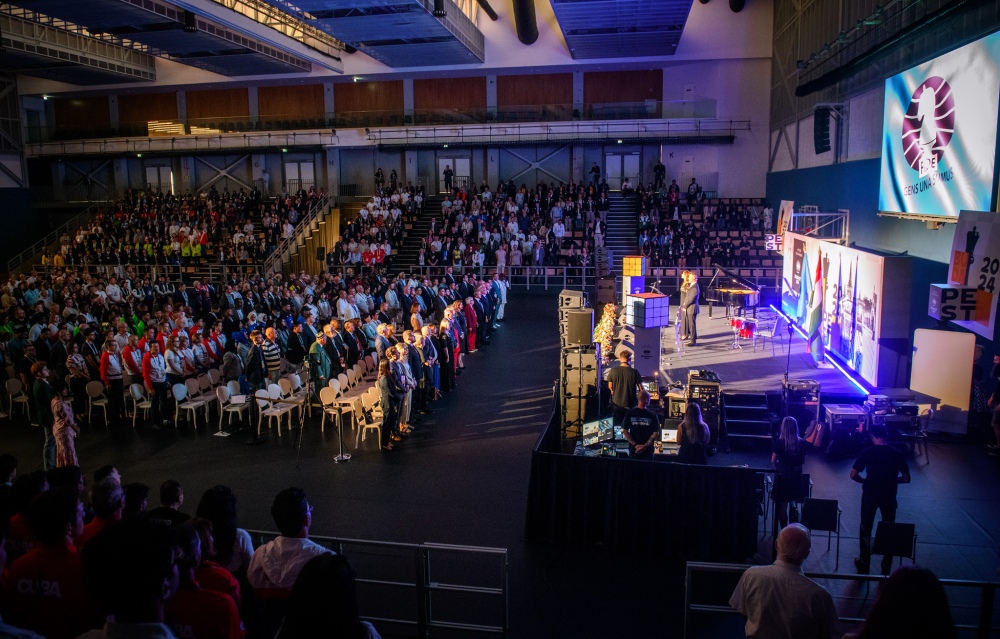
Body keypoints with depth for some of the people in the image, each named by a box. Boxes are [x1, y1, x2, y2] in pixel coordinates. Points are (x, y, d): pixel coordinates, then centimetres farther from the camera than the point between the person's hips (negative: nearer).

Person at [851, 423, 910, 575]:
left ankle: (864, 563, 21)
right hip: (889, 497, 1)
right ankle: (886, 566, 22)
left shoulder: (866, 453, -12)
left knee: (866, 529, 14)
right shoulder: (897, 454, -7)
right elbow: (906, 478, -3)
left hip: (870, 495, -1)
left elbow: (853, 475, -12)